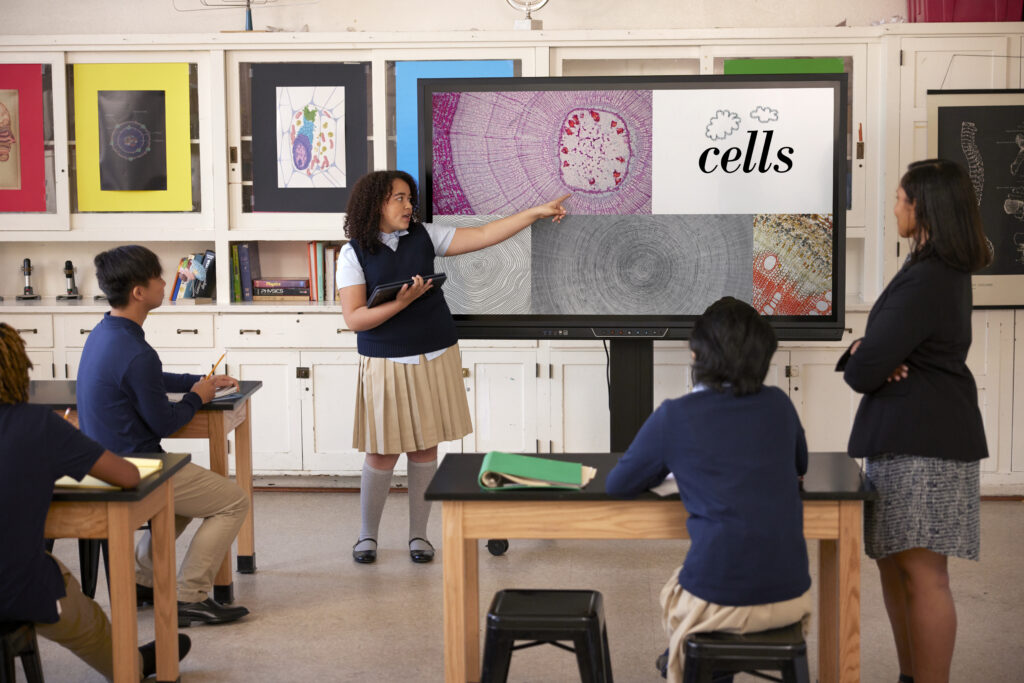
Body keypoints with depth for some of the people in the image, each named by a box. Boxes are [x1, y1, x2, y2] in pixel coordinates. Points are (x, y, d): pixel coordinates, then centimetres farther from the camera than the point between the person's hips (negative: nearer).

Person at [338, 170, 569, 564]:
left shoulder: (424, 237, 5)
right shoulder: (354, 254, -5)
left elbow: (483, 236, 3)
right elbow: (353, 319, -11)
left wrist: (537, 213, -2)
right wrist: (400, 303, -23)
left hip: (435, 358, 3)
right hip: (386, 364, -3)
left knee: (426, 449, 7)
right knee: (382, 454, 0)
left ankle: (418, 534, 20)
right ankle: (367, 535, 20)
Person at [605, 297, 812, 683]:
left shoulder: (674, 417, -7)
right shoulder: (778, 405, 3)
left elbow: (617, 485, 5)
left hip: (719, 603, -4)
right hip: (790, 597, 4)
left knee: (673, 591, 30)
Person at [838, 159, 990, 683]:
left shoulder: (926, 282, -18)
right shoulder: (945, 271, 16)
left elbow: (863, 371, -19)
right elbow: (881, 350, 16)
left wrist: (860, 360, 4)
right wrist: (867, 355, -6)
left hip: (922, 443, -11)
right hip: (908, 437, 11)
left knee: (921, 572, -7)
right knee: (894, 562, 16)